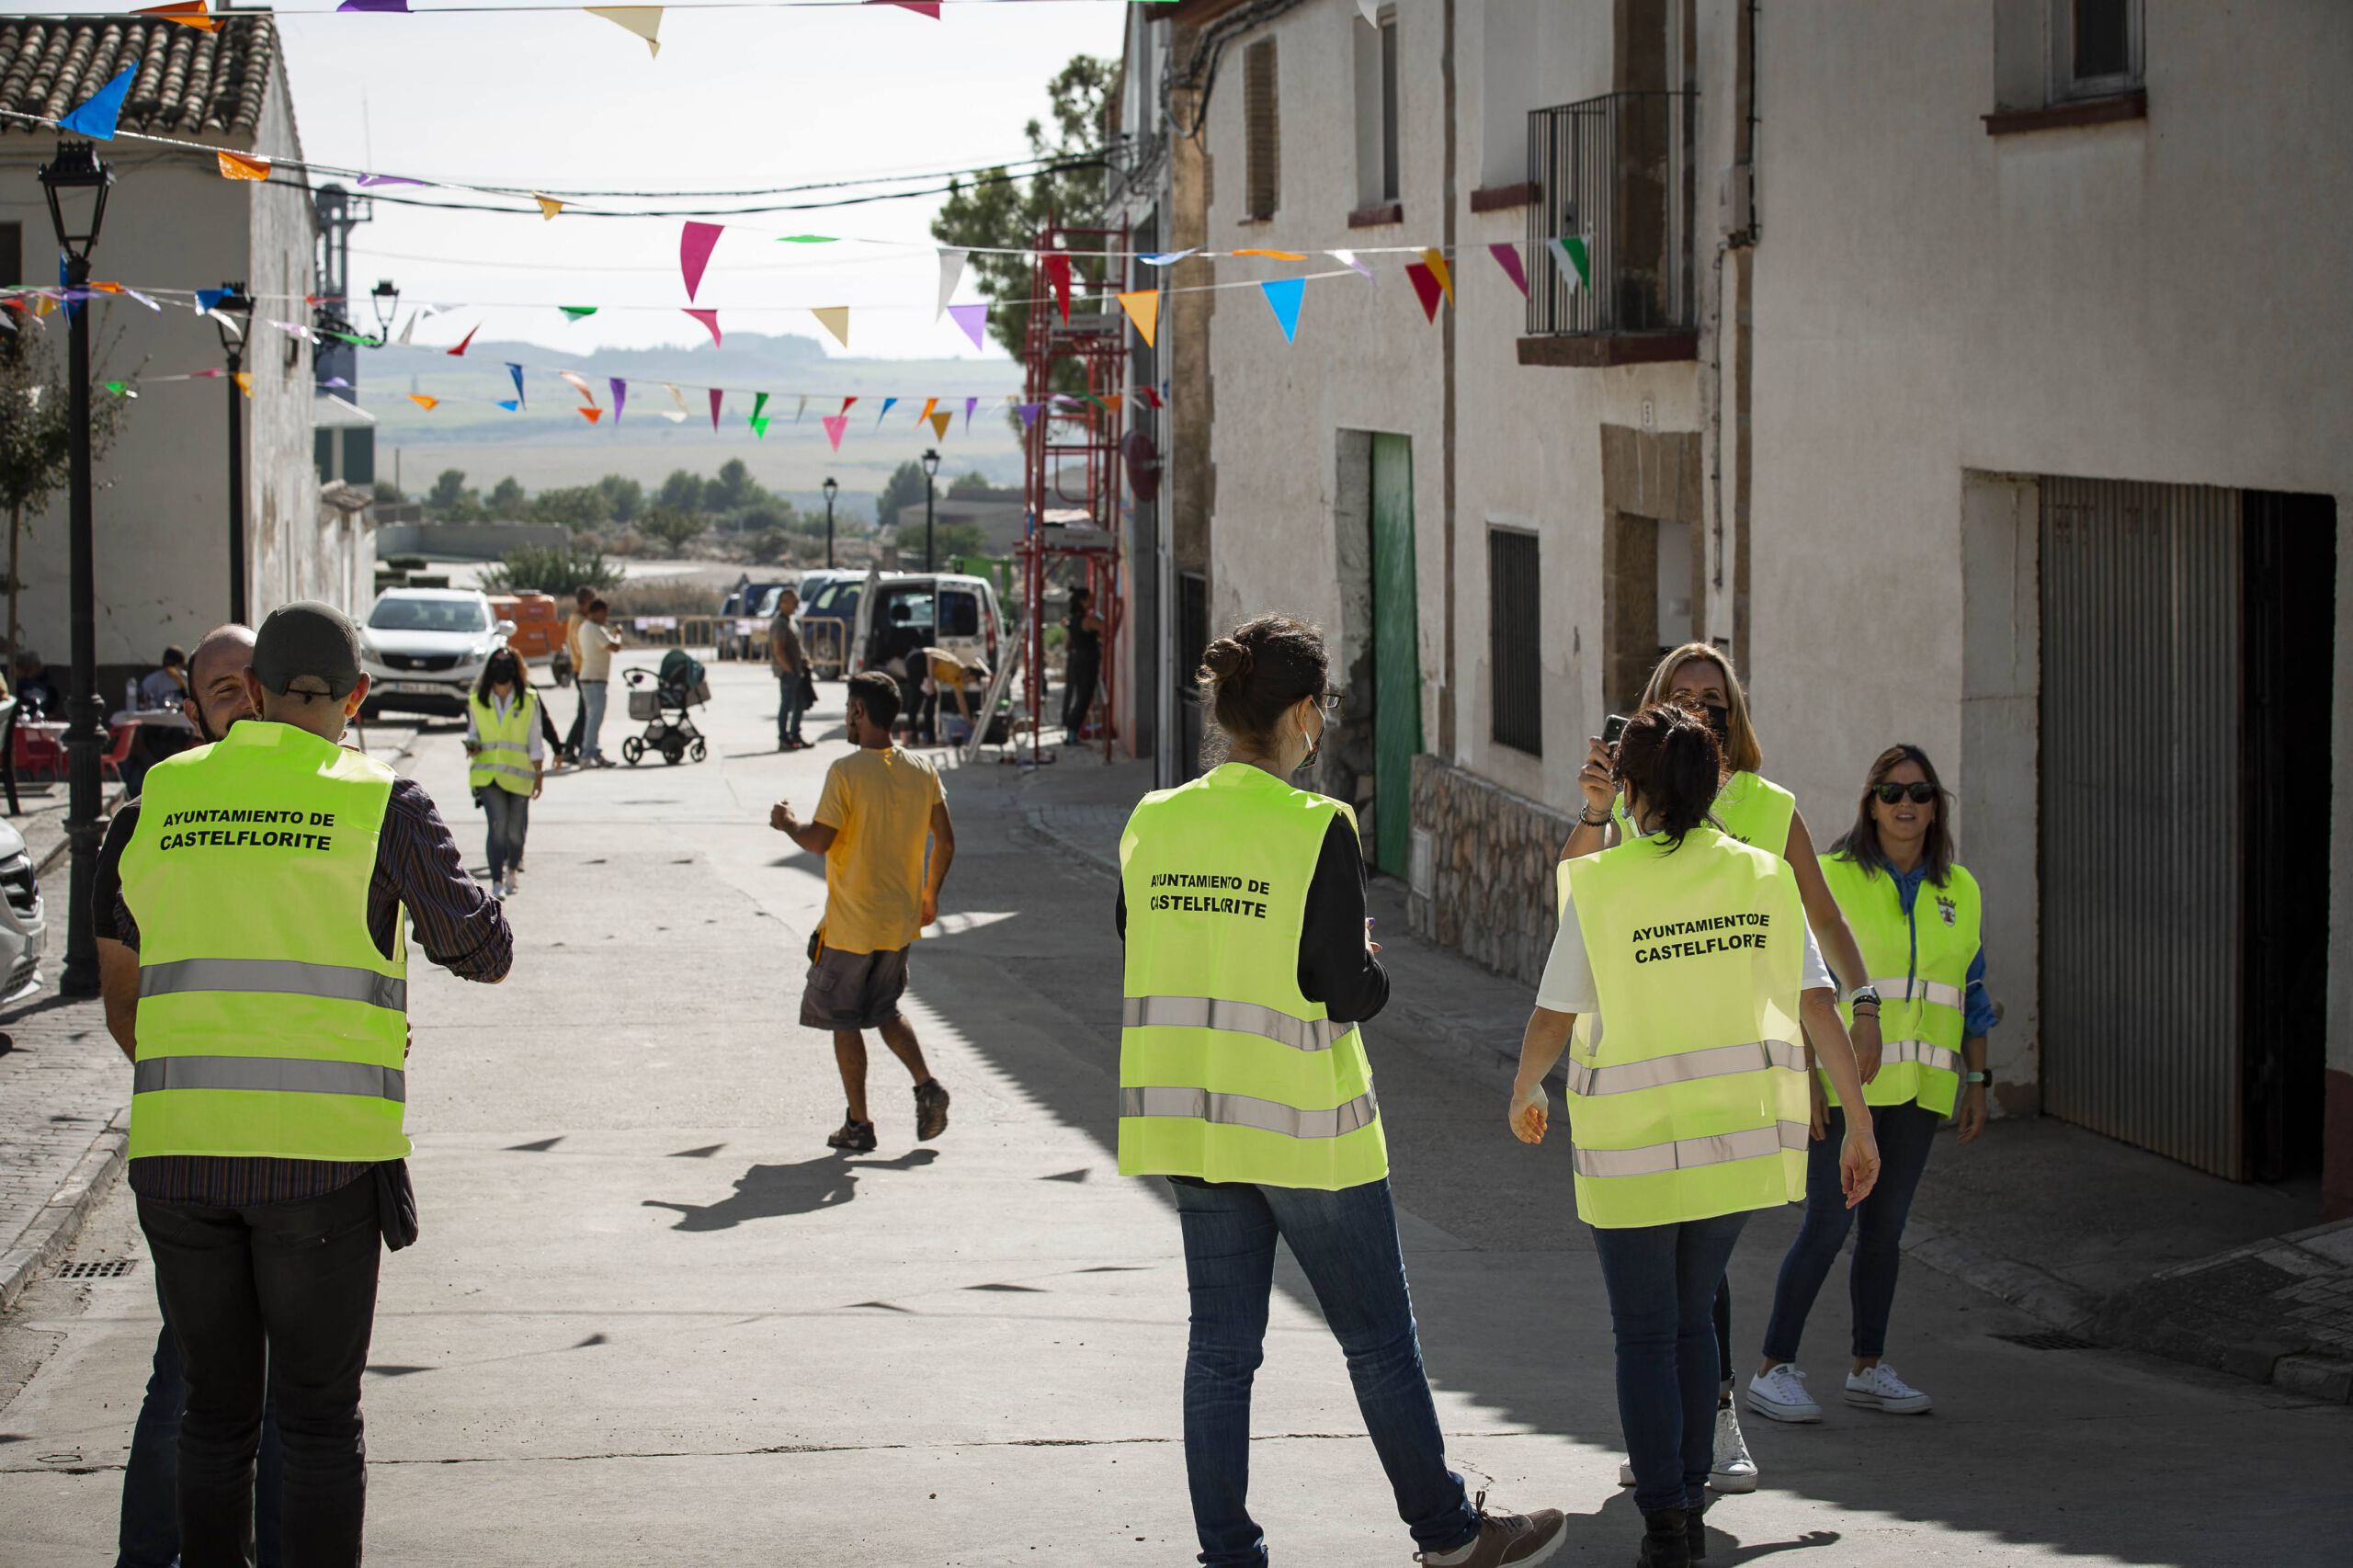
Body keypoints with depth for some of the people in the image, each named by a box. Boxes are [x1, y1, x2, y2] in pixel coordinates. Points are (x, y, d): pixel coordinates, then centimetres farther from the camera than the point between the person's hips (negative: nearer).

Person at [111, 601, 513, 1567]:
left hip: (180, 1149, 3)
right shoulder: (381, 803, -2)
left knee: (216, 1411, 13)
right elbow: (481, 951, 5)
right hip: (323, 1152, -3)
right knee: (319, 1420, 5)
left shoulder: (169, 793, 9)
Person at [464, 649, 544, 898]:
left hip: (519, 774, 0)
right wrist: (471, 745, -6)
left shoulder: (529, 700, 2)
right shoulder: (477, 701, 6)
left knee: (515, 830, 7)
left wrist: (539, 774, 5)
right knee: (498, 825, -17)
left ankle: (512, 872, 35)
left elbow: (535, 743, 6)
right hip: (487, 773, 0)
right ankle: (496, 883, -15)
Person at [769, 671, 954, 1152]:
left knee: (843, 1020, 7)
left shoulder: (846, 772, -17)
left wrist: (789, 823, 2)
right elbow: (945, 842, 3)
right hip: (900, 922, 6)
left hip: (850, 925, -6)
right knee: (886, 1010, 22)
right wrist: (930, 895, 17)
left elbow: (820, 840, -19)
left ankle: (859, 1125, 9)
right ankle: (926, 1085, 2)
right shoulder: (922, 770, 0)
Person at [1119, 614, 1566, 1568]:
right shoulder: (1315, 829, -16)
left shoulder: (1154, 823, 1)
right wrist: (1372, 967, 4)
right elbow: (1346, 993, -17)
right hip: (1303, 1127, -5)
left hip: (1191, 1123, 5)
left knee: (1222, 1345, 11)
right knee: (1380, 1341, 9)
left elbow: (1140, 955, 8)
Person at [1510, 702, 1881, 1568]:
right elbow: (1819, 1007, -2)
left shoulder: (1601, 884, -10)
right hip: (1740, 1130, 3)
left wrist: (1525, 1093, 15)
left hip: (1633, 1138, -3)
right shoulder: (1762, 876, -1)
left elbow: (1552, 1018, -5)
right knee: (1692, 1316, 20)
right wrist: (1860, 1124, 5)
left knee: (1645, 1331, 8)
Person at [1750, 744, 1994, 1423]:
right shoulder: (1831, 879, -5)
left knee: (1885, 1225, 10)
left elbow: (1971, 992, 14)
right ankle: (1774, 1372, -3)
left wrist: (1976, 1083, 10)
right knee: (1829, 1223, -9)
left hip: (1918, 1086, 5)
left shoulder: (1957, 891, 9)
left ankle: (1868, 1369, 19)